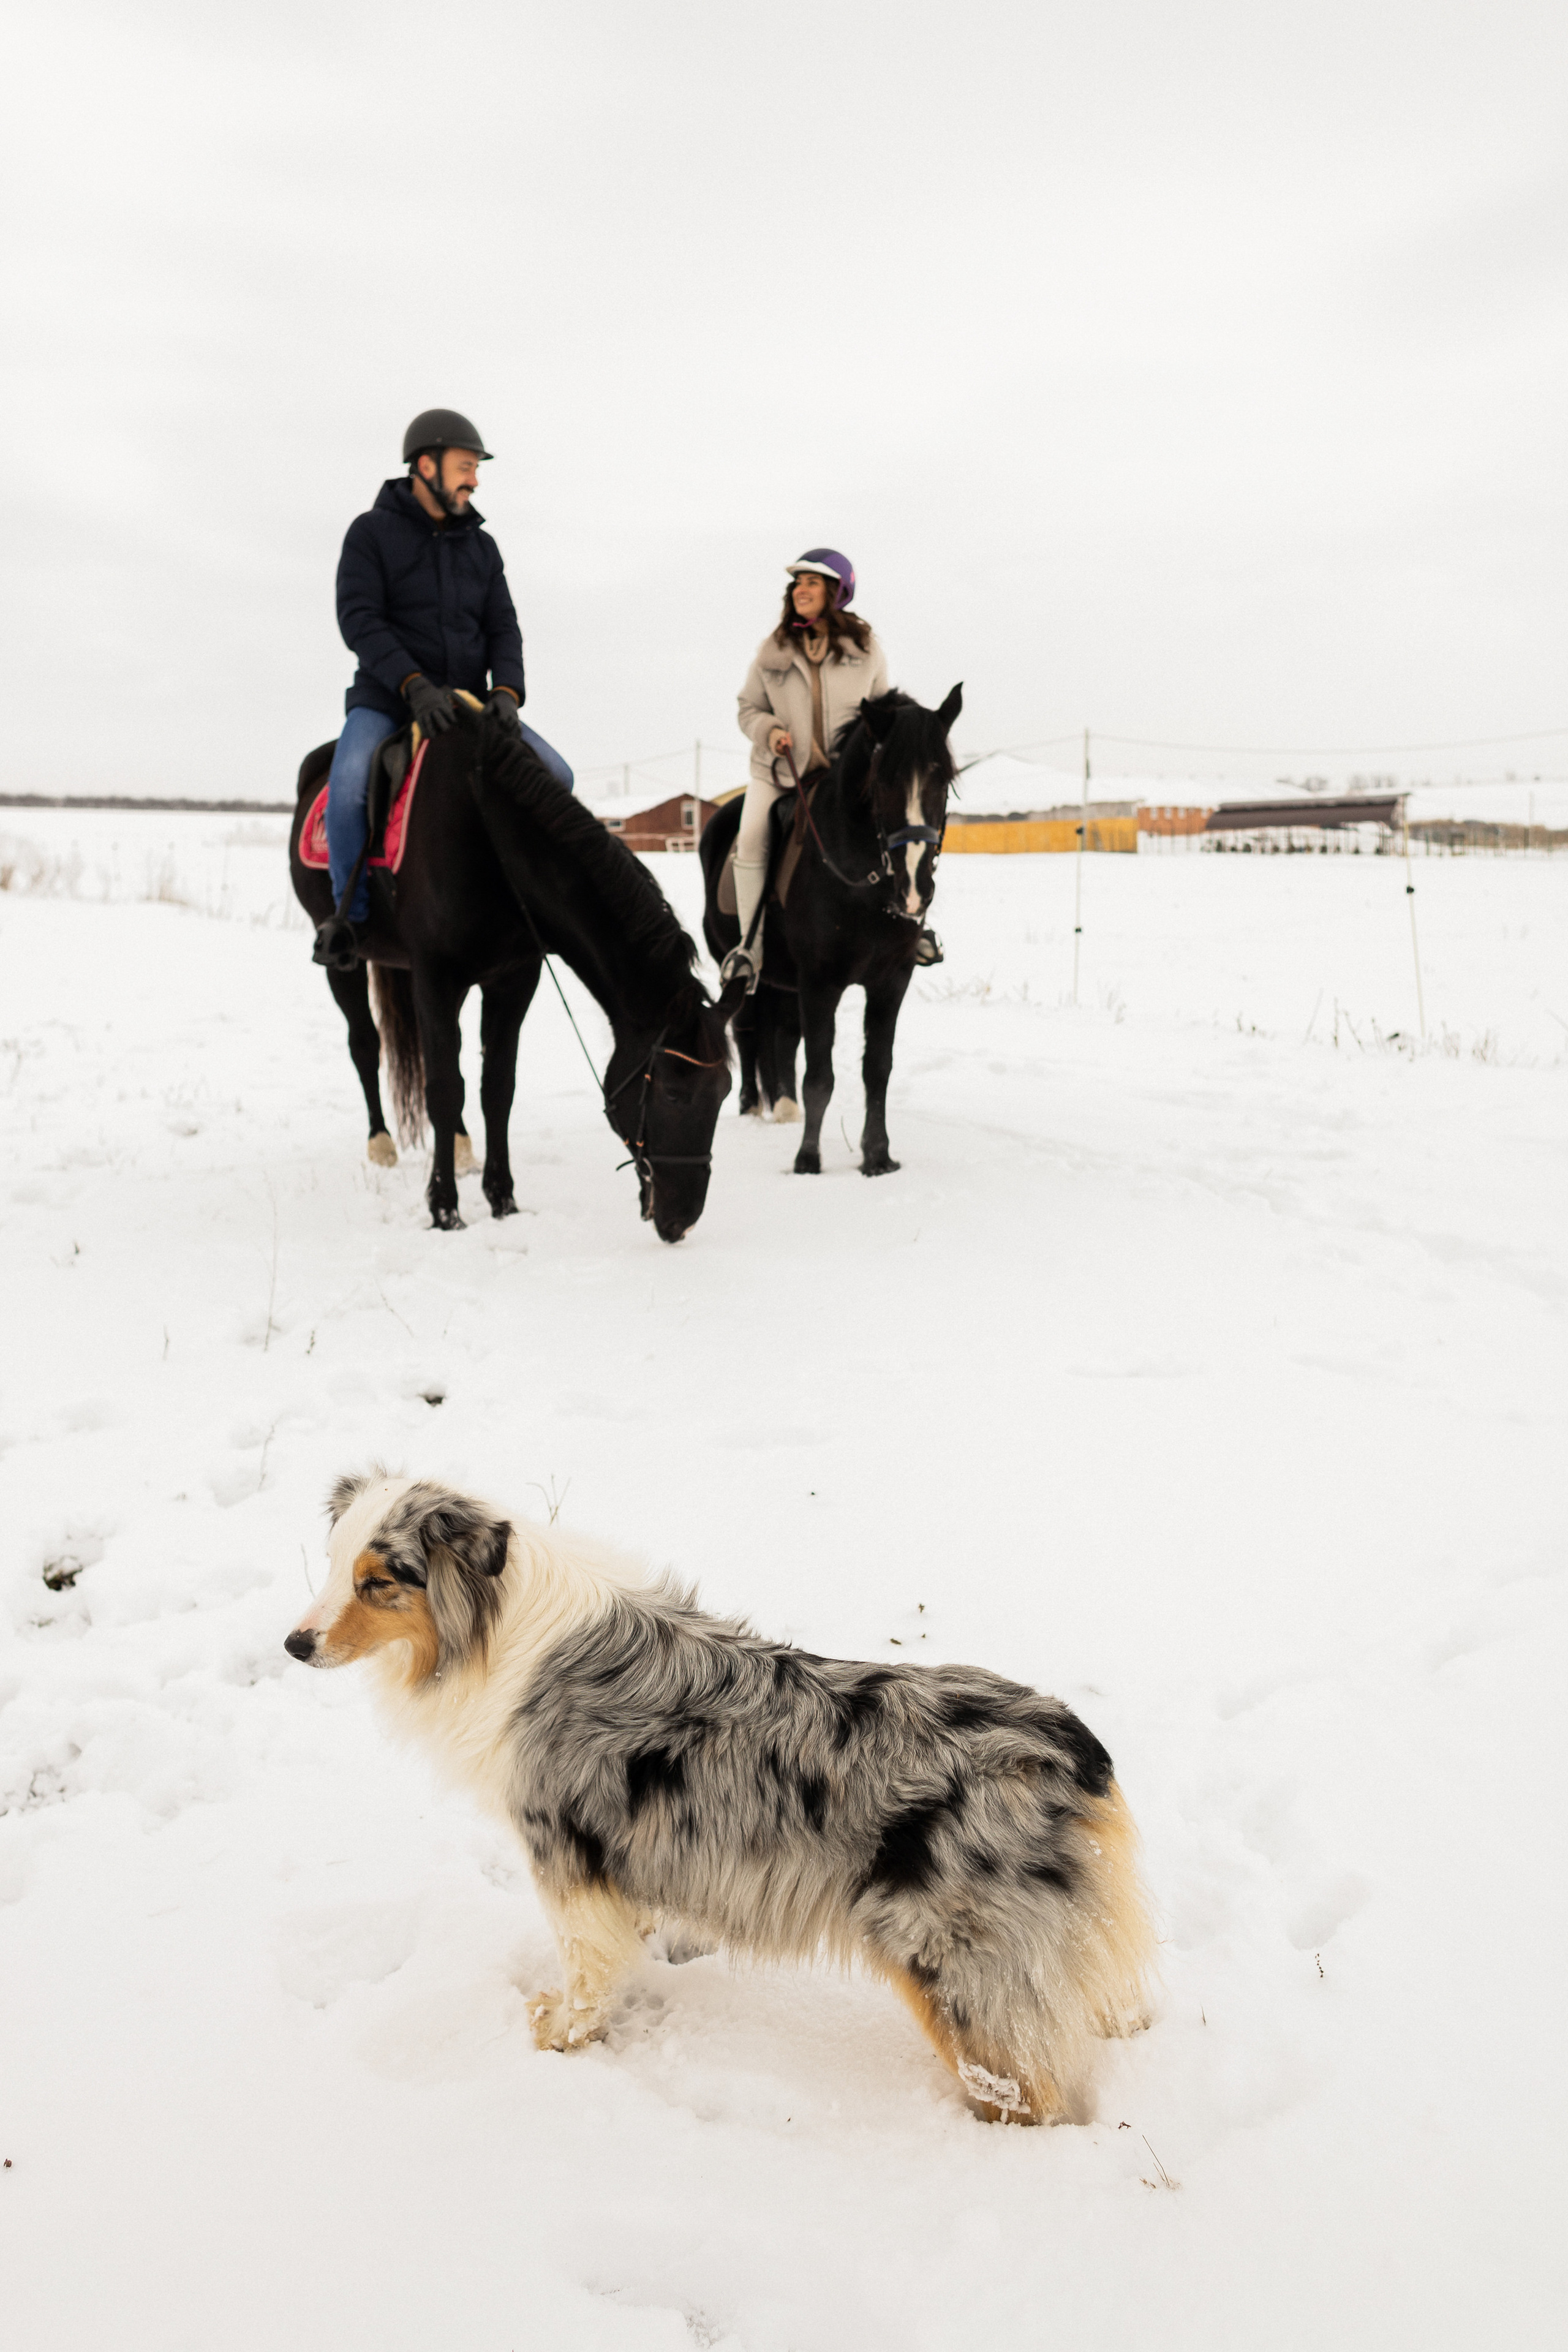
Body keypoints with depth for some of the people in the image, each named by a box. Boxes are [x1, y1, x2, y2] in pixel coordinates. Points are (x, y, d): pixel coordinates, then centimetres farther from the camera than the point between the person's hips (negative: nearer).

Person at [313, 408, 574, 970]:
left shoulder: (481, 546, 12)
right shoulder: (372, 532, -3)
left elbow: (503, 627, 6)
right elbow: (358, 619, -13)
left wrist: (506, 690, -15)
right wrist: (415, 685, -27)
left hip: (466, 701, 4)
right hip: (387, 698, -4)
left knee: (555, 776, -13)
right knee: (348, 786, -32)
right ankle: (350, 912, -11)